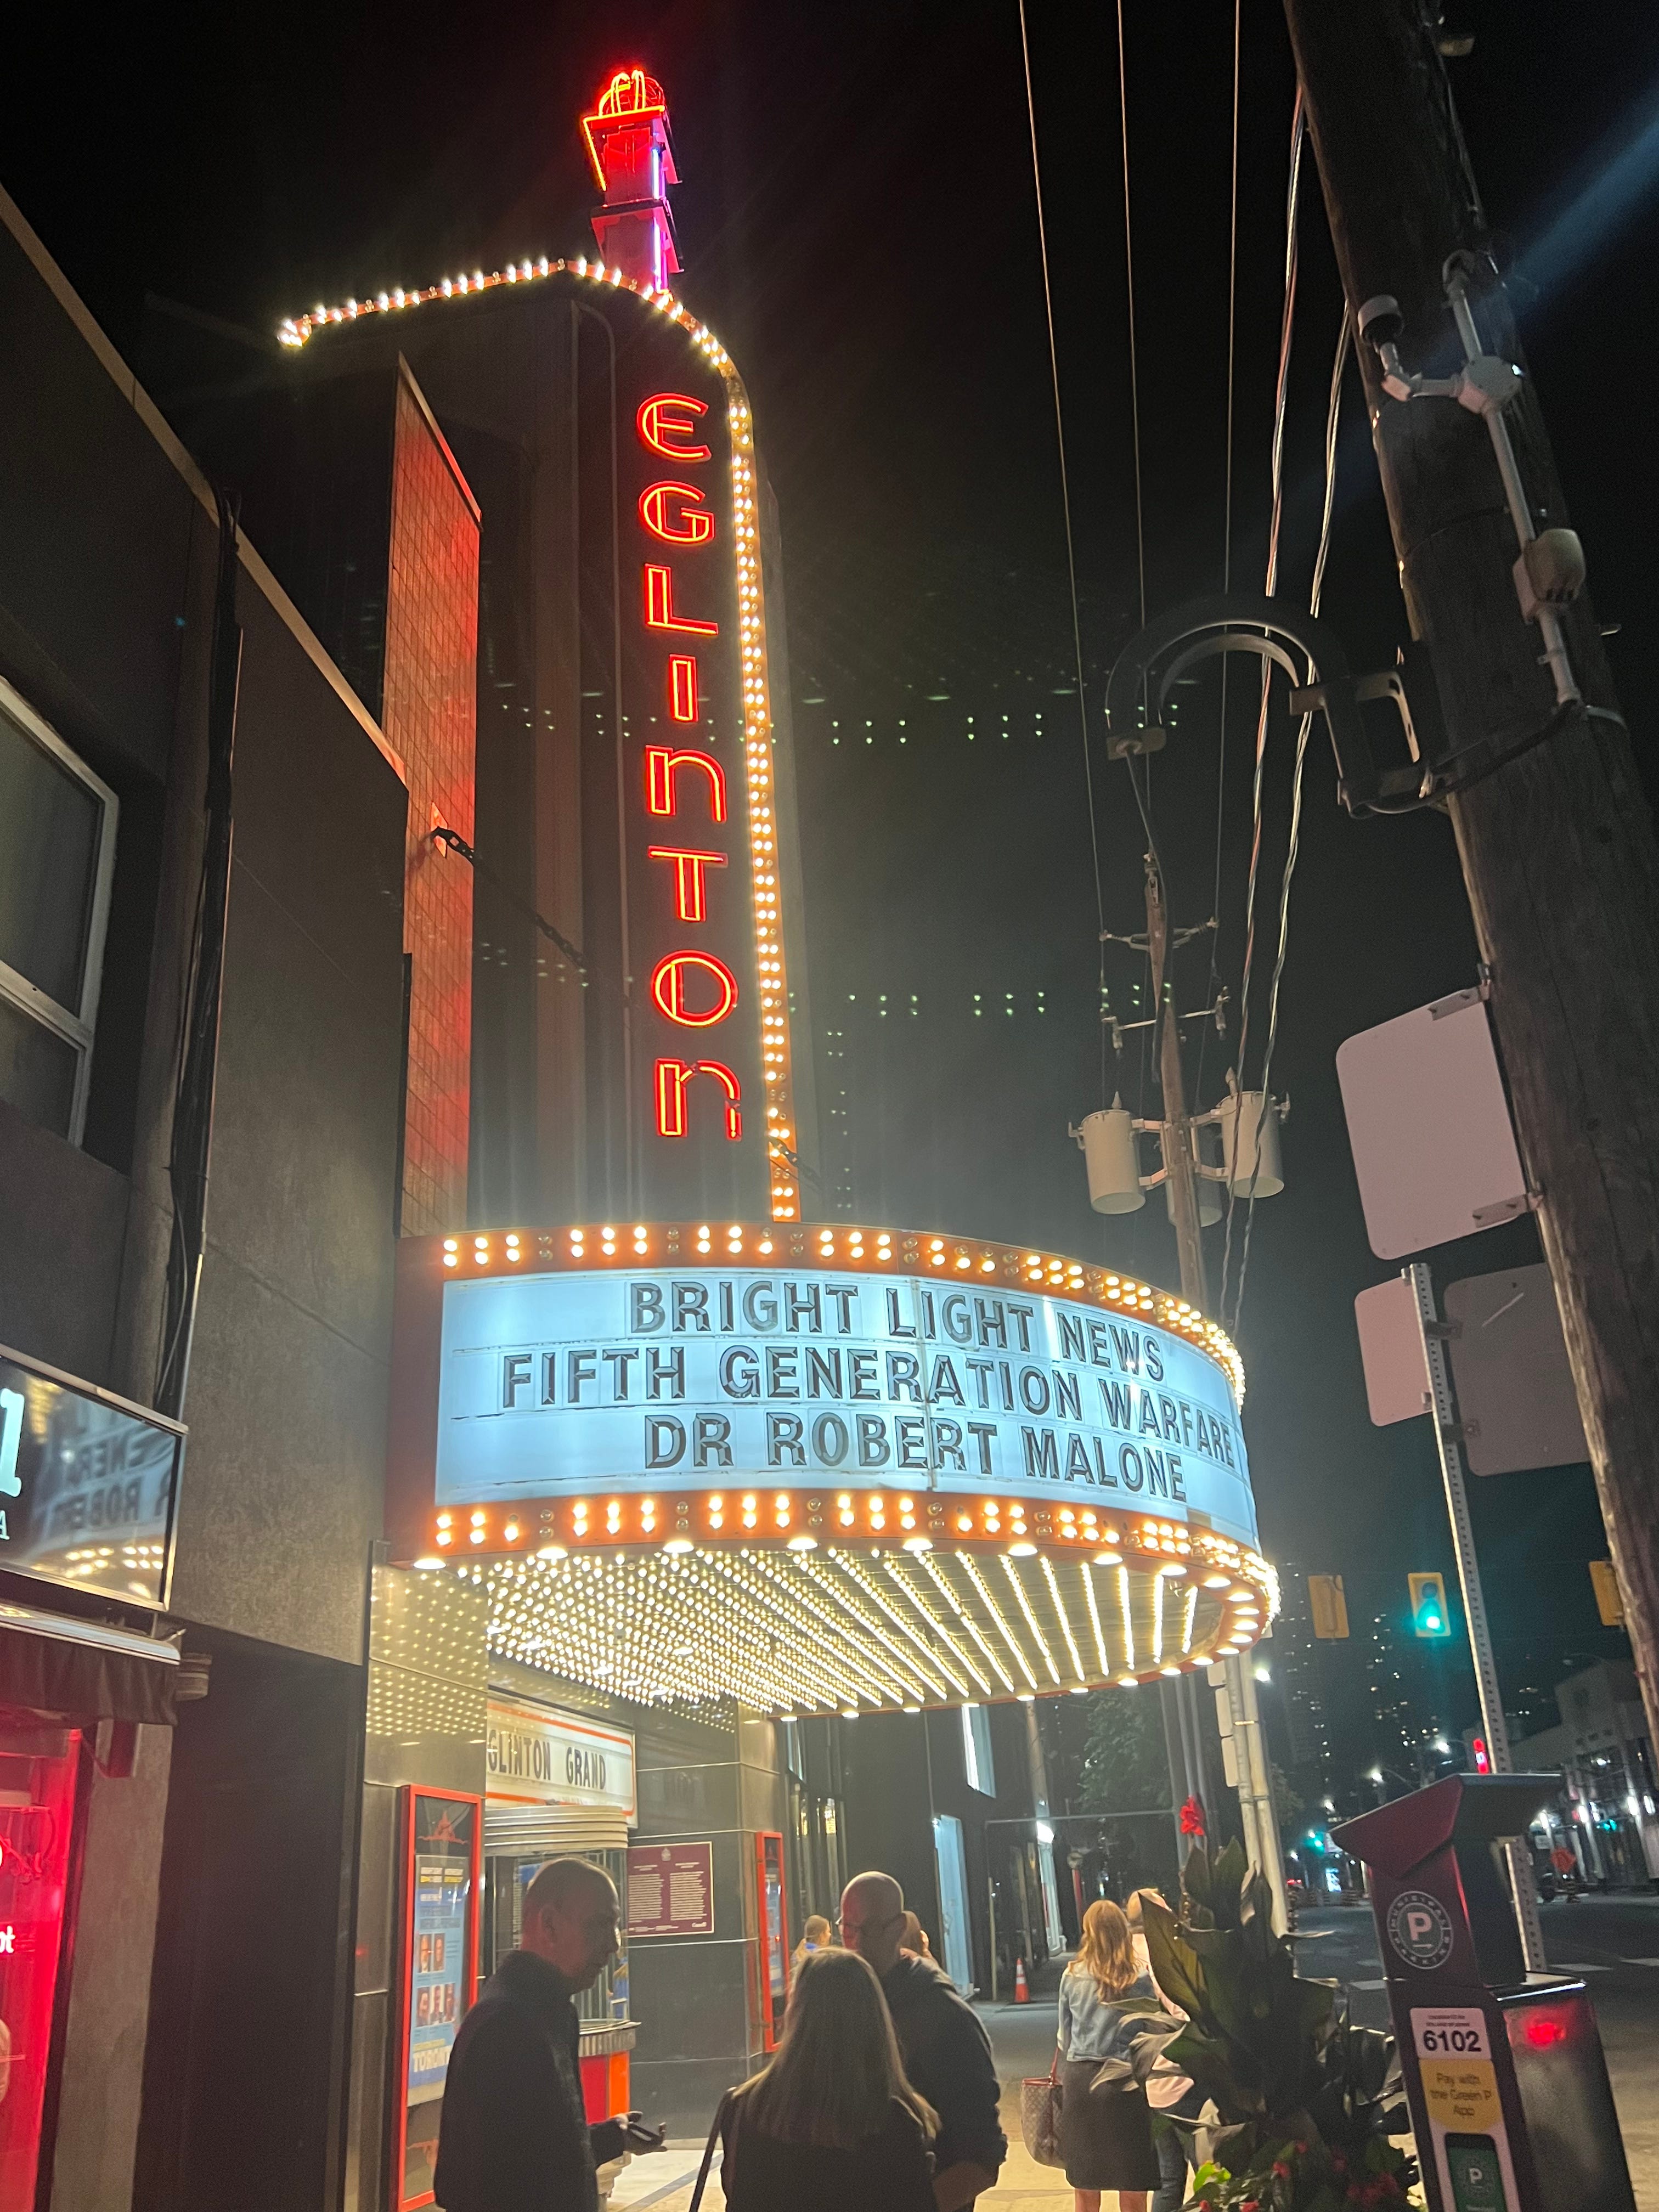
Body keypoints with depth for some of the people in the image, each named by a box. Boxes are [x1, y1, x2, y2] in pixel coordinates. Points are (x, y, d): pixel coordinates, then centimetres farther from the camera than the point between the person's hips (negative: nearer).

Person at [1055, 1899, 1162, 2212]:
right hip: (1125, 2080, -3)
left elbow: (1064, 2034, 11)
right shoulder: (1139, 1979, -6)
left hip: (1079, 2078, 3)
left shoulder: (1071, 1976, 3)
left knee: (1084, 2185, 13)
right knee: (1131, 2185, 8)